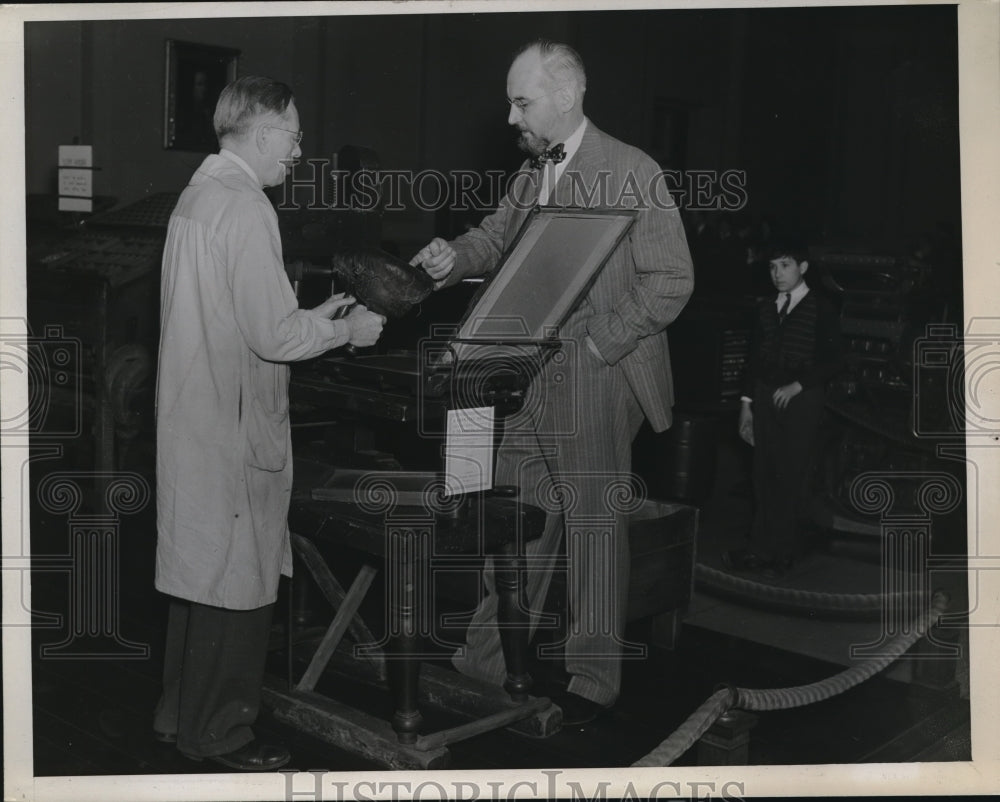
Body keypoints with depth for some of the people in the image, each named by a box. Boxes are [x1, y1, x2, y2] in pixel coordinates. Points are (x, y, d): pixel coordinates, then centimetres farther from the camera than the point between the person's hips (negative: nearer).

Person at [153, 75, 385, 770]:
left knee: (202, 569, 20)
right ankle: (220, 735, 16)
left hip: (192, 416, 10)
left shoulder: (199, 192, 12)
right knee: (238, 583, 3)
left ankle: (182, 714, 34)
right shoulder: (244, 205, -19)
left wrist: (314, 316, 16)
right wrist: (344, 330, -7)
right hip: (235, 424, -10)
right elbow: (274, 336, -23)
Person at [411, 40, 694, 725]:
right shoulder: (531, 174, 10)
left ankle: (593, 680, 21)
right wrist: (454, 257, -1)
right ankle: (490, 658, 30)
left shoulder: (633, 172, -12)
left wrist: (597, 344, -17)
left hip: (598, 383, -7)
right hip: (530, 381, 7)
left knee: (595, 529, 5)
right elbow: (496, 237, 21)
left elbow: (671, 281, -13)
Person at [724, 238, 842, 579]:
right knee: (763, 475, 3)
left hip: (801, 400, -5)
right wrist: (747, 403, 11)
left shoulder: (822, 309, -1)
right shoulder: (766, 309, 14)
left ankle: (777, 551, 0)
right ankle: (764, 549, 7)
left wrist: (797, 385, -13)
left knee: (789, 477, -6)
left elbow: (831, 361, -4)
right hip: (765, 397, 5)